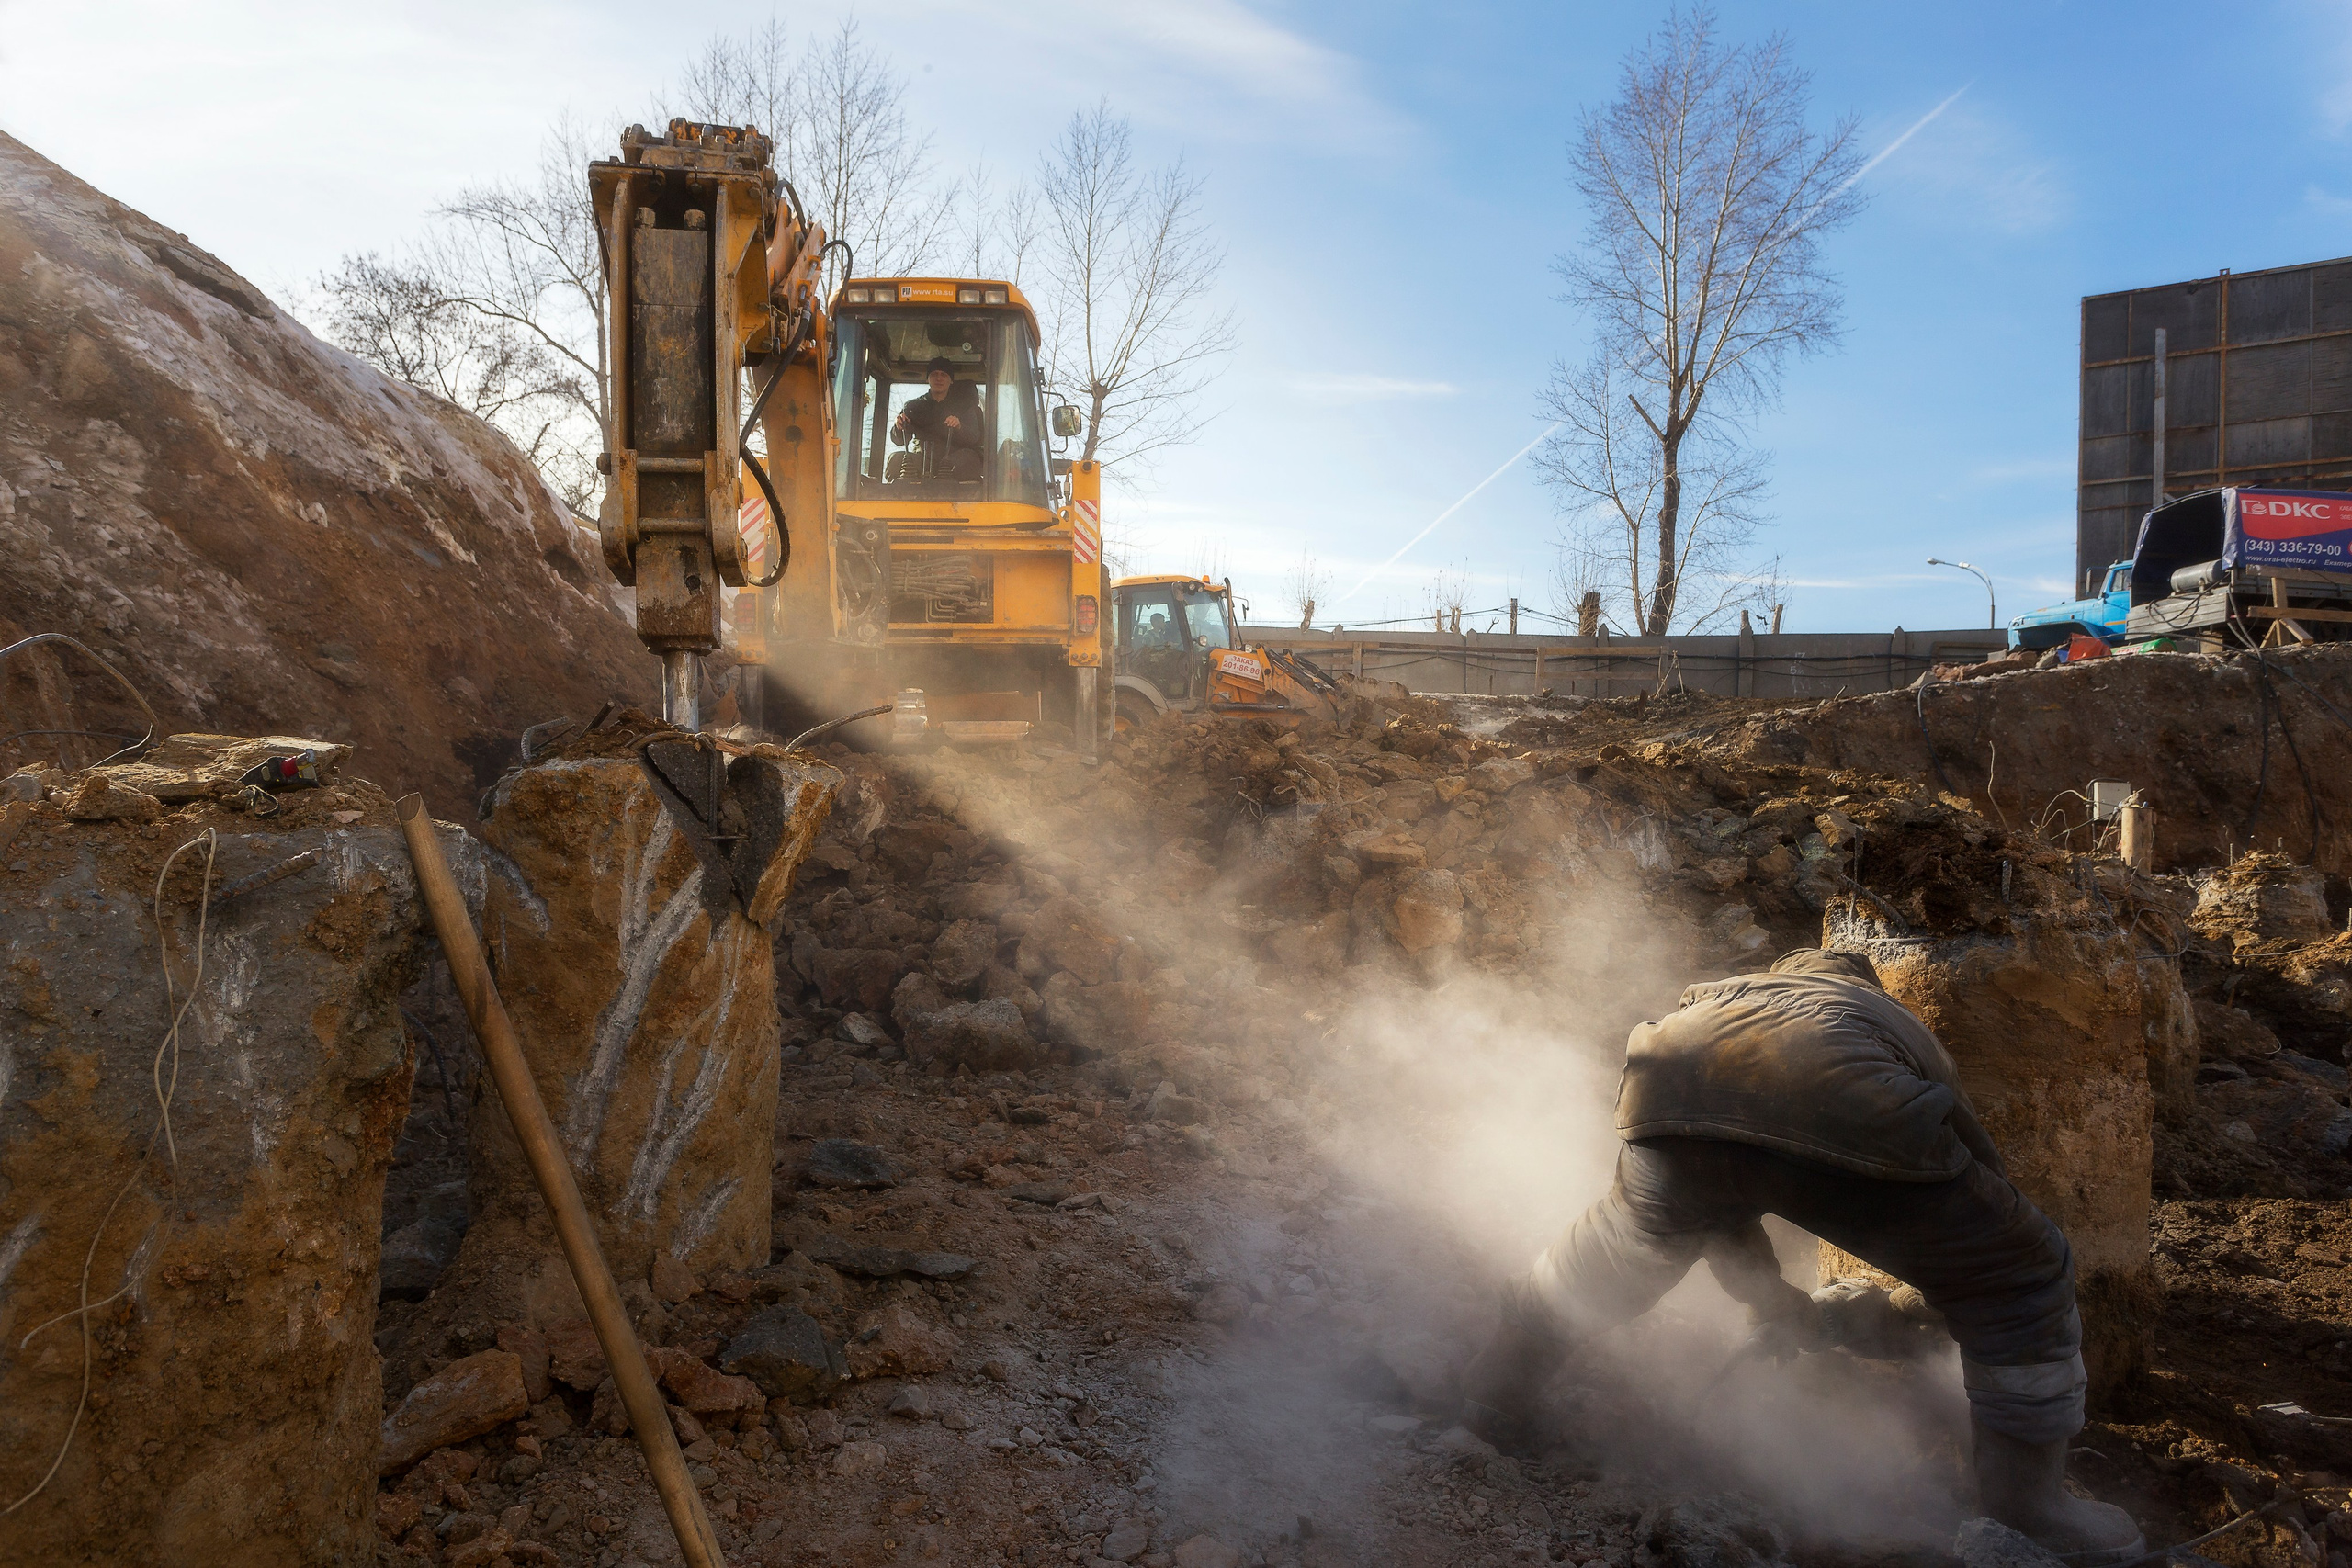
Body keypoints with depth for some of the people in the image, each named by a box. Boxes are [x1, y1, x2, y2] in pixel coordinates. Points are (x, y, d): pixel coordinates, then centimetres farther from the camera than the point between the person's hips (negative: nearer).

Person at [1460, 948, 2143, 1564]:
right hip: (1850, 1127, -2)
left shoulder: (1711, 998, 46)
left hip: (1674, 1105, 3)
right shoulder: (1904, 1029, 42)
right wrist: (1900, 1312, 57)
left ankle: (1499, 1386, 47)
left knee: (1621, 1244, 34)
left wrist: (1786, 1309, 61)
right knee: (2024, 1283, 23)